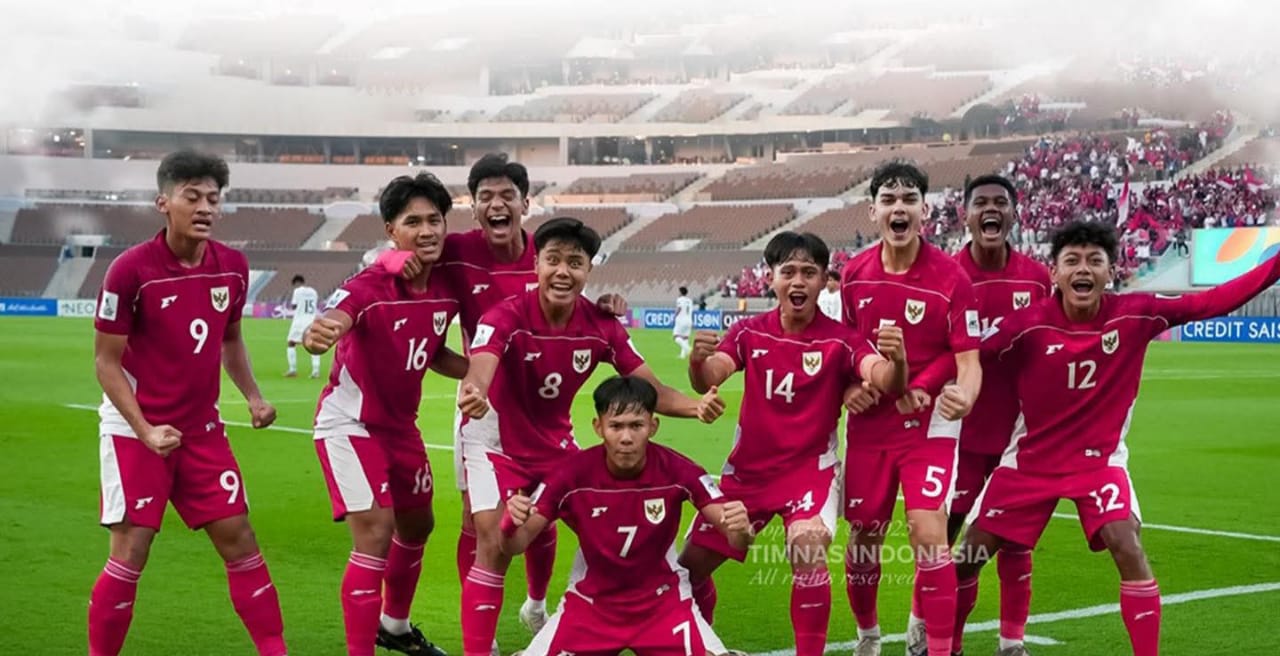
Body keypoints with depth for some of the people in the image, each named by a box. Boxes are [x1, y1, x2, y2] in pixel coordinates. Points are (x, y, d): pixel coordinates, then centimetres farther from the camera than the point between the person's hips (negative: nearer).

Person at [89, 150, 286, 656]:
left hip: (202, 428, 5)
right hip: (134, 429, -4)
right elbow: (106, 361, -10)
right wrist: (145, 430, -18)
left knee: (239, 541, 4)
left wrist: (252, 396, 2)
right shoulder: (131, 270, -16)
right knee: (130, 553, -5)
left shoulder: (233, 267, -1)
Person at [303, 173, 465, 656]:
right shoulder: (370, 287, -25)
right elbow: (332, 321, -45)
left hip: (400, 425, 8)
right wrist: (317, 335, -69)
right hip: (349, 423, -8)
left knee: (417, 525, 21)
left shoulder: (446, 290, -6)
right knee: (375, 533, -19)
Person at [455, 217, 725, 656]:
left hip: (556, 442, 5)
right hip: (497, 442, -5)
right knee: (493, 547, -16)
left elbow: (653, 392, -11)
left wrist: (695, 405, -33)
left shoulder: (601, 326, -14)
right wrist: (474, 394, -71)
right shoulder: (506, 317, -27)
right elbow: (480, 370, -45)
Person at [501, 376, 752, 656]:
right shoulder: (573, 474, -18)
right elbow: (515, 545, -15)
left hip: (663, 602, 0)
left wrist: (741, 530, -44)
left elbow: (734, 534, -19)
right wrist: (511, 526, -39)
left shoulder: (677, 471, -19)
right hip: (590, 603, 1)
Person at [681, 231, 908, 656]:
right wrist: (698, 360, -41)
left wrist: (896, 361, -51)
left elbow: (886, 381, -28)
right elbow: (707, 380, -17)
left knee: (808, 551, -30)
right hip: (747, 469, 4)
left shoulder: (840, 340, -12)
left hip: (810, 470, -3)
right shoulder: (751, 332, -4)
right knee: (691, 563, 6)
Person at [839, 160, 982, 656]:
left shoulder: (950, 277, -13)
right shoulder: (853, 274, -1)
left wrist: (964, 396, -36)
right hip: (869, 424, 4)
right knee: (863, 536, 10)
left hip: (928, 424, -4)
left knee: (929, 534, -17)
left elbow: (968, 359, -15)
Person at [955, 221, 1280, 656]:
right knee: (969, 555, 1)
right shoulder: (1029, 325, -19)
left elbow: (1212, 302, -12)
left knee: (1128, 549, -20)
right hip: (1031, 458, 0)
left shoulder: (1135, 315, -14)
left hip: (1099, 458, 0)